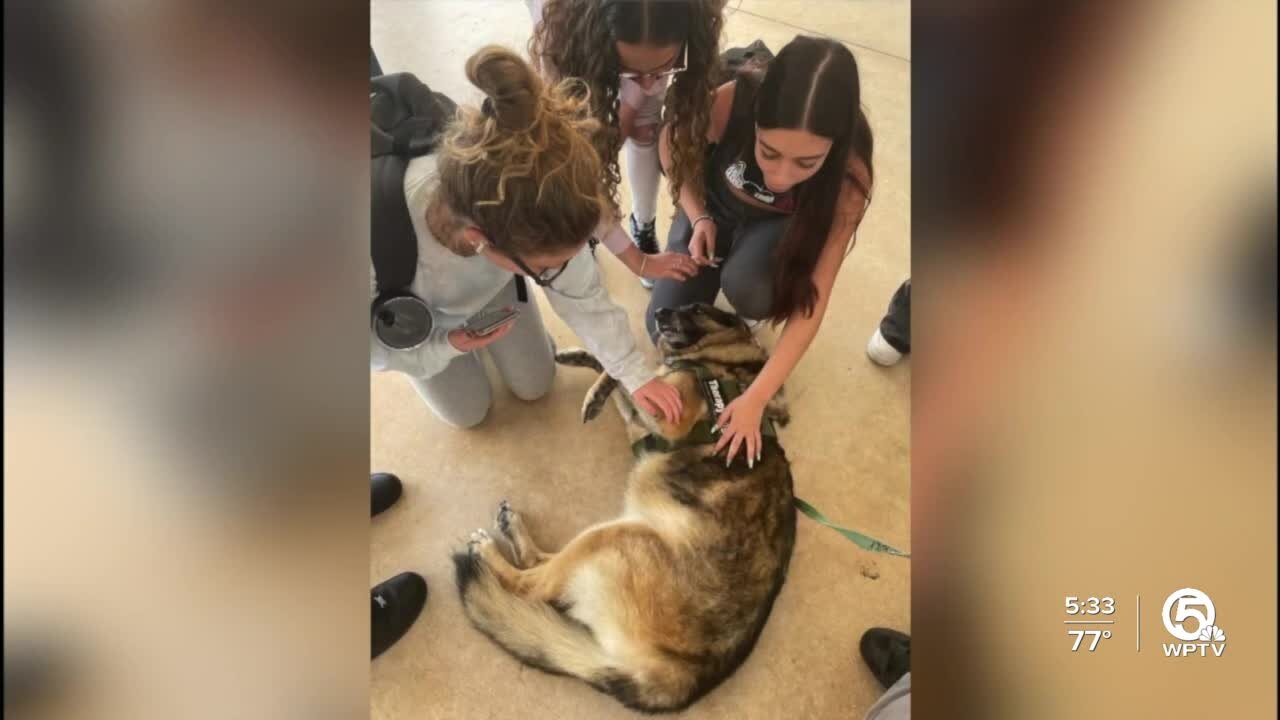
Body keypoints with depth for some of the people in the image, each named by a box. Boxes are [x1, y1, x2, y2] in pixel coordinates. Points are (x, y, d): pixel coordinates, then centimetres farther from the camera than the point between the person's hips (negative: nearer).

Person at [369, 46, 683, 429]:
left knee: (535, 384, 14)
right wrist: (447, 345, -35)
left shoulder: (534, 218, -38)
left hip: (488, 283, 2)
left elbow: (585, 300, -20)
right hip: (406, 318, -2)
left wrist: (638, 375, -16)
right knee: (468, 412, 11)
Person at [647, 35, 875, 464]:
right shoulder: (728, 104, -36)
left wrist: (755, 400, -38)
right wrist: (698, 217, -22)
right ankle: (725, 255, 21)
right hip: (715, 205, 2)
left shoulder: (847, 175, -35)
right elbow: (673, 145, -11)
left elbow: (811, 302, -33)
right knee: (665, 328, -5)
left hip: (781, 224, -1)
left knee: (746, 289, -34)